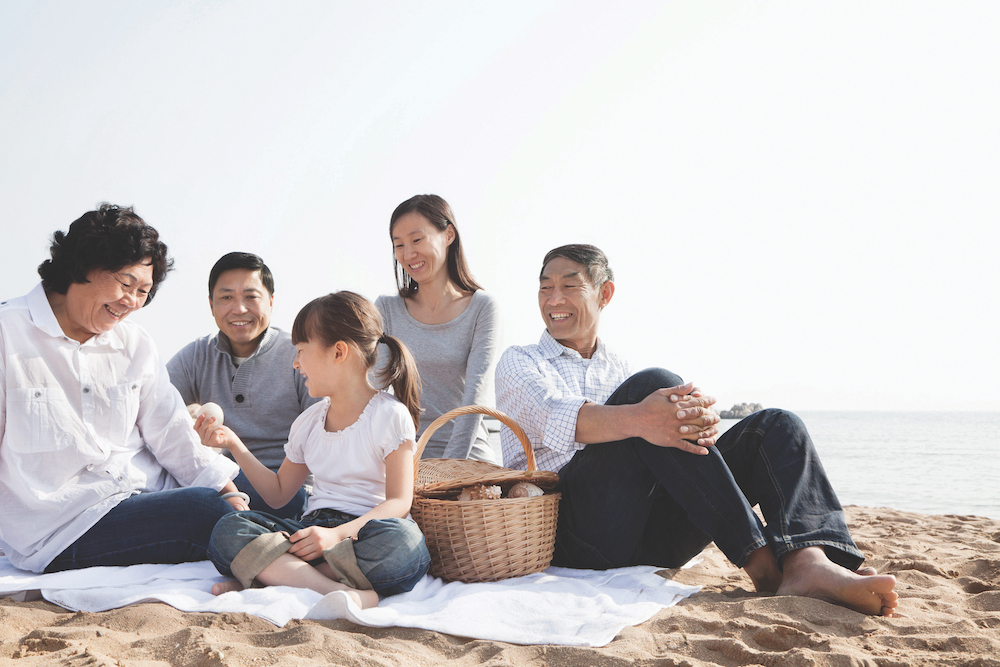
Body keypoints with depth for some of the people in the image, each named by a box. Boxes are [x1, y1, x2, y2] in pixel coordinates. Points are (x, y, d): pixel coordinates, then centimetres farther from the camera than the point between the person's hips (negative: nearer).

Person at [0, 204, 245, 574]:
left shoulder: (135, 344, 15)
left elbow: (172, 435, 10)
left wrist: (231, 493, -5)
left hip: (149, 492, 6)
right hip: (60, 527, -6)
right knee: (205, 511, -29)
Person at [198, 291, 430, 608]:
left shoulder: (390, 415, -2)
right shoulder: (309, 421, 18)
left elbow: (399, 502, -11)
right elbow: (278, 493, 27)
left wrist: (339, 534, -26)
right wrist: (234, 445, 16)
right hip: (314, 528, 5)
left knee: (401, 541, -41)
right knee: (227, 531, -22)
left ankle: (272, 576, -35)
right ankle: (342, 591, -40)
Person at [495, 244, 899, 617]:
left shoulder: (619, 370, 28)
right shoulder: (519, 362, 13)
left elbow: (666, 415, 7)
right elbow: (556, 419, -12)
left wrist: (697, 419, -20)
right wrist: (636, 420, -33)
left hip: (645, 543, 5)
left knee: (774, 426, -10)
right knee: (653, 382, -25)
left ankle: (808, 565, -41)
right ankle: (758, 558, -34)